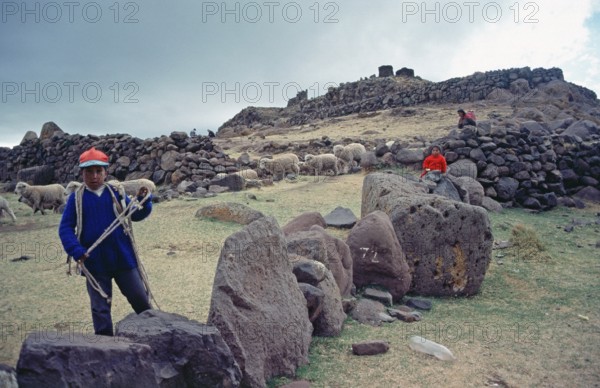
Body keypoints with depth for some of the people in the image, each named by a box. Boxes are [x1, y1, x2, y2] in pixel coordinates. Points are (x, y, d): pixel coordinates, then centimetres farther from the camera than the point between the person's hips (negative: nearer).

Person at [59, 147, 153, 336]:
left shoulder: (116, 193, 0)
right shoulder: (76, 198, -2)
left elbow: (136, 215, 0)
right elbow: (65, 228, -3)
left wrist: (144, 200, -20)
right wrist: (76, 251, -16)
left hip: (123, 258, 1)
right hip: (95, 262, -1)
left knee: (140, 298, 14)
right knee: (100, 307, 10)